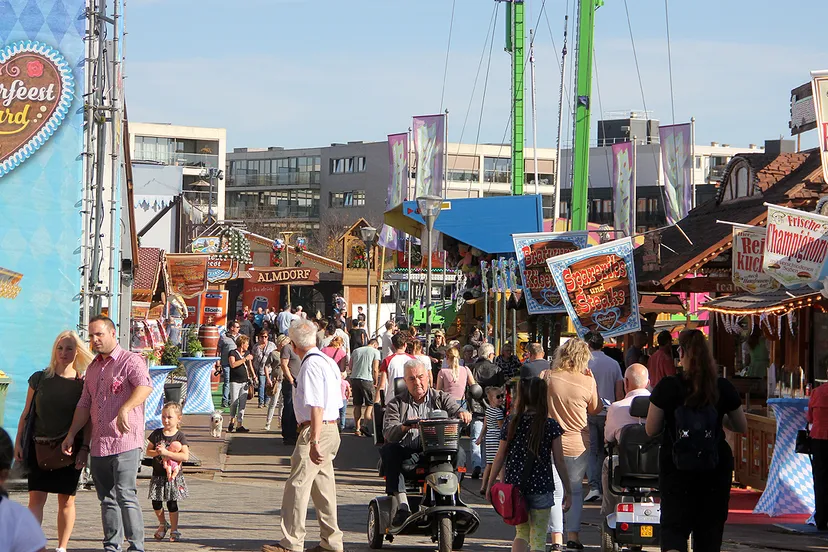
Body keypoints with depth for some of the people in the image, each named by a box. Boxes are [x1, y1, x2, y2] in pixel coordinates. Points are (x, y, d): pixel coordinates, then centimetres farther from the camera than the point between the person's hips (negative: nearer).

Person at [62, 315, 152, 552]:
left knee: (126, 495, -13)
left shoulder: (130, 361, -6)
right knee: (106, 498, 10)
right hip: (99, 444, 8)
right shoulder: (93, 368, 19)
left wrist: (125, 409, -39)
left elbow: (145, 386, -25)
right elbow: (84, 404, 24)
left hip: (125, 442, -8)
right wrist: (71, 434, 17)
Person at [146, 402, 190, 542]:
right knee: (156, 504, 6)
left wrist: (166, 452, -22)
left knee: (172, 504, 2)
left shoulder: (180, 436, -8)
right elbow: (148, 451, 5)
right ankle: (163, 524, 31)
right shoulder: (157, 434, 2)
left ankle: (174, 530, 15)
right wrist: (157, 452, -17)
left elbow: (185, 456, -18)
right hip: (158, 474, 3)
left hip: (173, 475, -3)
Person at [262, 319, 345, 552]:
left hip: (316, 430, -10)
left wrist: (314, 441, -25)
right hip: (331, 428, 10)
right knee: (324, 486, 14)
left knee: (298, 485, -8)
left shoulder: (311, 365, -15)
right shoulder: (328, 362, 15)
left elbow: (317, 407, -22)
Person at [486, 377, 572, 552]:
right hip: (541, 488, -3)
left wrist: (490, 484, 13)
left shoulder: (512, 423, -1)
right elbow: (559, 462, -6)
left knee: (521, 533, 20)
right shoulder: (551, 426, -8)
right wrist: (567, 490, 3)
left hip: (514, 486, 3)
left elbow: (500, 458, 3)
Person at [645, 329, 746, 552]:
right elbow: (741, 427, 7)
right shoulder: (724, 388, -5)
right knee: (710, 527, 13)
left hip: (676, 469, -1)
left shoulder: (667, 387, -11)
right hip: (716, 467, 1)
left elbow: (651, 430, -5)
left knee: (674, 525, 6)